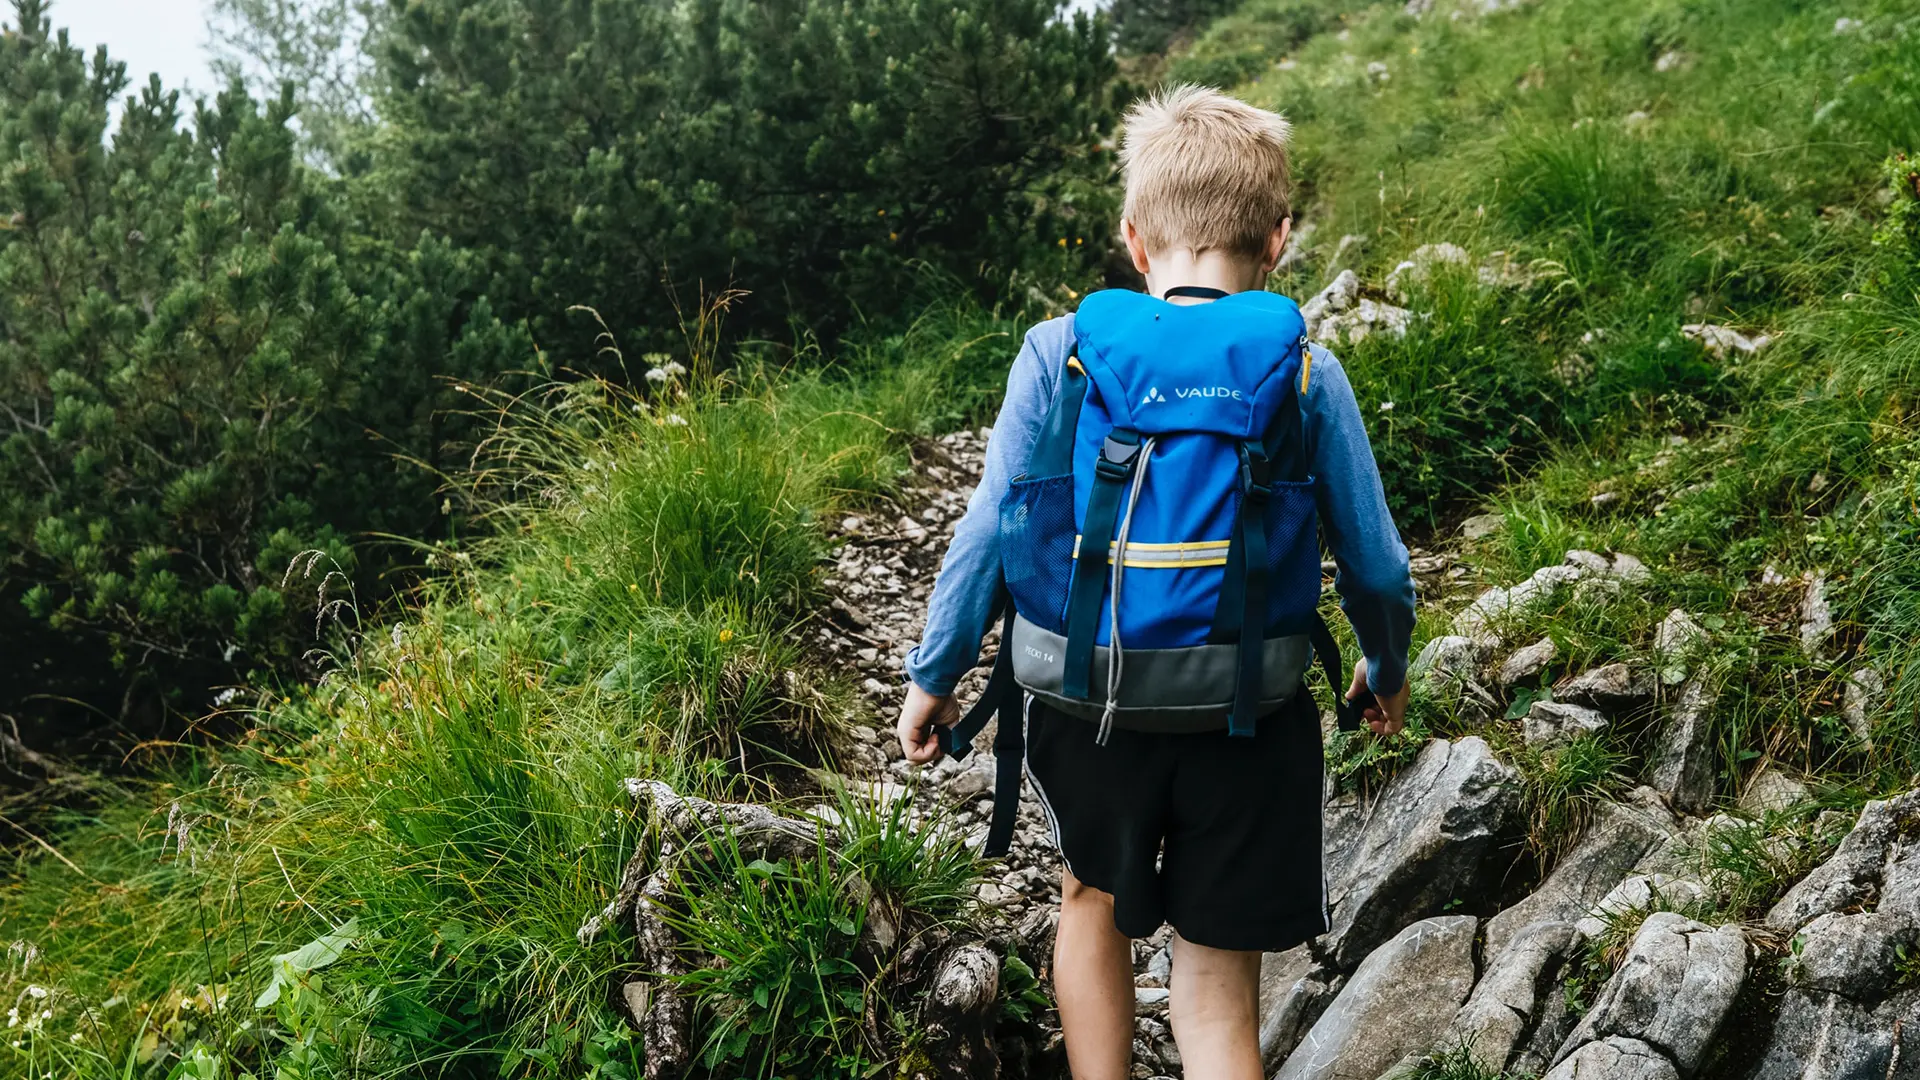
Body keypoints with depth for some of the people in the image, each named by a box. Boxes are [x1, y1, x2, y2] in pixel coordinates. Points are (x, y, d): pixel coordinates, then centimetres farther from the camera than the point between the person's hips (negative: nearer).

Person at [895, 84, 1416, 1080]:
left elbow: (991, 530, -7)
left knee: (1094, 895, 29)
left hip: (1087, 705, 1)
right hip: (1251, 723, 0)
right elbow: (1375, 565, 0)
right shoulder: (1307, 377, -6)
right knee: (1219, 992, 12)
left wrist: (932, 674, 5)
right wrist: (1385, 670, 19)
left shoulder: (1061, 352, -8)